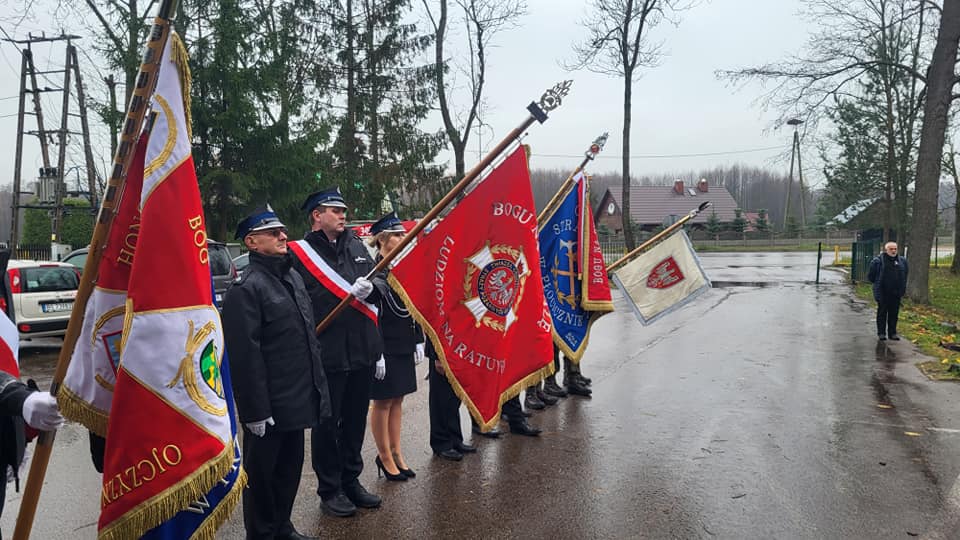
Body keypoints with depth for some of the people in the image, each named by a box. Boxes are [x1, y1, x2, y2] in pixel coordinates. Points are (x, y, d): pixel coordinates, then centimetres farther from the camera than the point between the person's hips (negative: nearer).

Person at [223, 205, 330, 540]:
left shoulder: (293, 277, 11)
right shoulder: (245, 289, -16)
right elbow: (244, 355, -20)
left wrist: (317, 385, 17)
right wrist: (255, 410, -20)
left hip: (297, 400, 8)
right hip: (269, 405, -8)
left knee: (290, 467, 20)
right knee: (261, 472, 9)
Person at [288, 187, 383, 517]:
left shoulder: (356, 246, 12)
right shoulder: (299, 253, -8)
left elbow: (380, 287, 14)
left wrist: (369, 290, -7)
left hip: (362, 351, 6)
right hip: (326, 355, -6)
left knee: (355, 421, 17)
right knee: (327, 424, 8)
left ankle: (351, 481, 33)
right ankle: (329, 490, 23)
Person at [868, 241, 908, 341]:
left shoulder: (902, 261, 8)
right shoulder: (878, 261, -6)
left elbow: (904, 276, 21)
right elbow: (871, 276, 2)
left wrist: (903, 288, 15)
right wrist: (877, 284, 3)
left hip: (896, 293, 4)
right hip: (883, 293, -4)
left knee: (894, 314, 8)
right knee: (882, 313, 3)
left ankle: (892, 333, 15)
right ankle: (881, 333, 9)